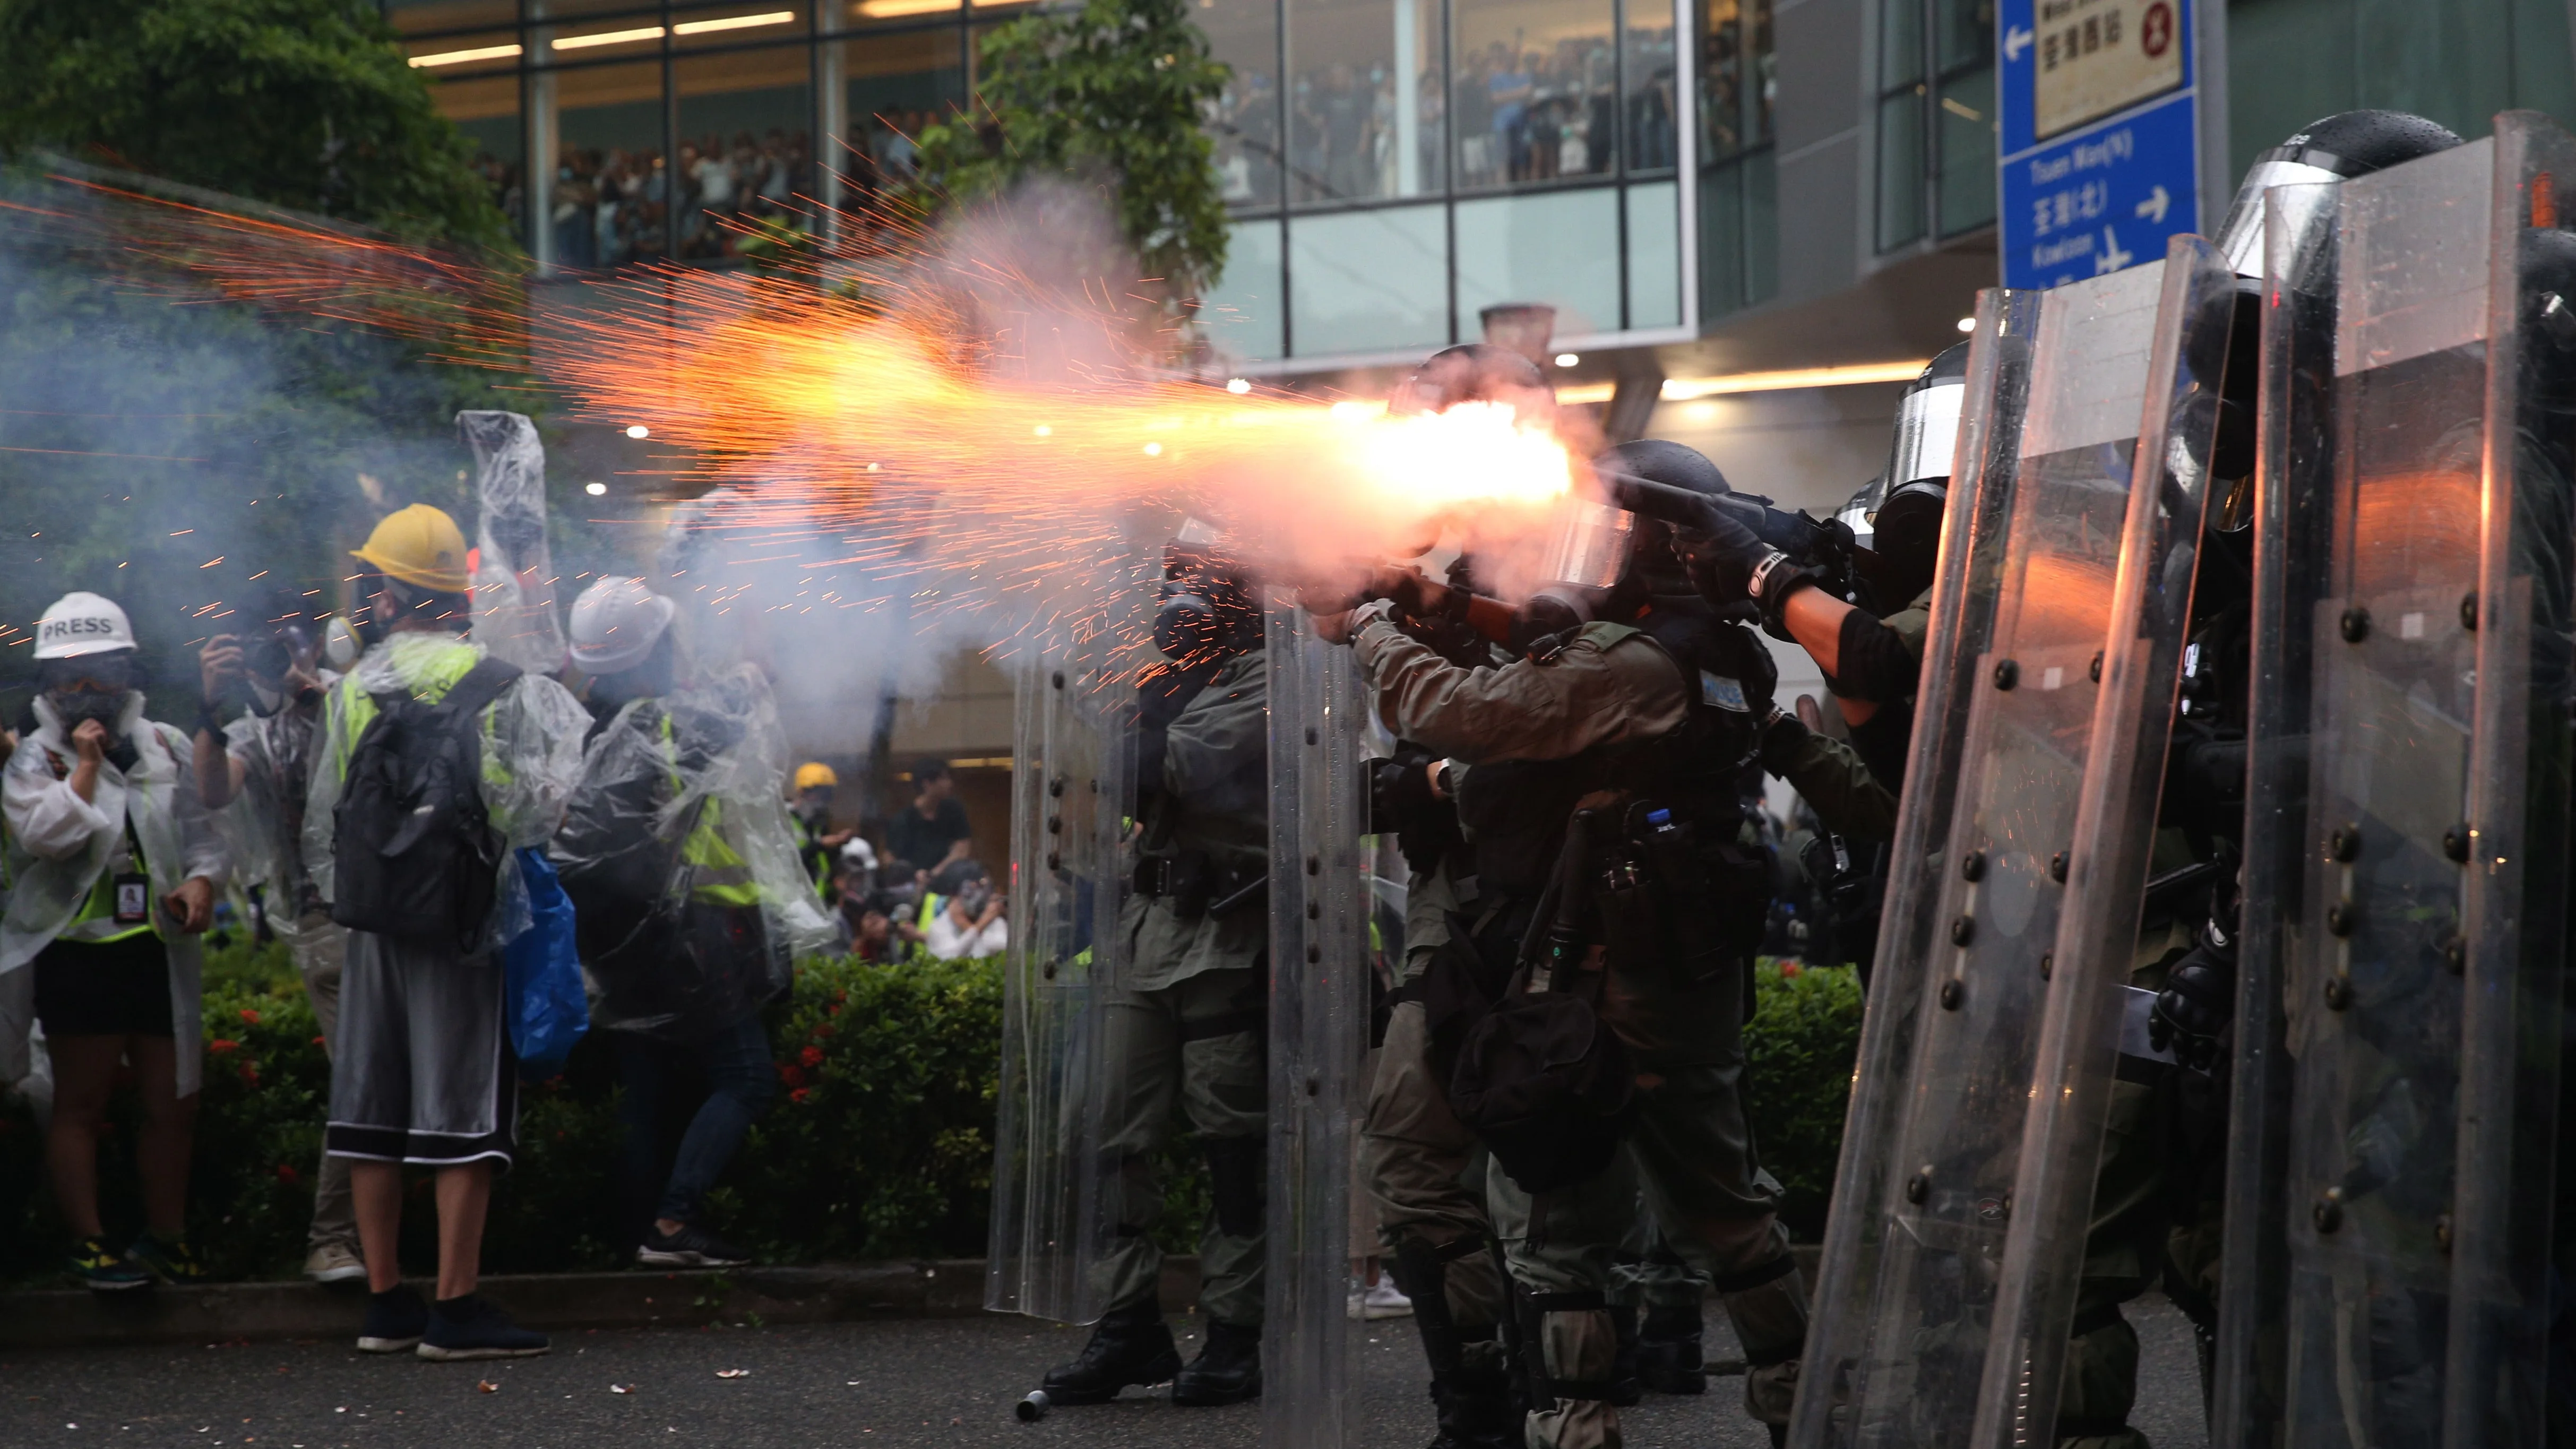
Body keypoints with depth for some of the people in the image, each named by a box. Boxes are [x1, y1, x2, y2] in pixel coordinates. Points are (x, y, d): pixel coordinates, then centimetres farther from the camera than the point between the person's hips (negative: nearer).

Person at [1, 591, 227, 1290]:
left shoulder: (165, 748, 10)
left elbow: (198, 832, 12)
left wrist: (201, 880, -7)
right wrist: (86, 763, -13)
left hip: (157, 951, 4)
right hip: (76, 954, -4)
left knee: (172, 1103, 7)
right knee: (82, 1105, 2)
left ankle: (165, 1239, 22)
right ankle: (89, 1244, 9)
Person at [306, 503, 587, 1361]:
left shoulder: (349, 692, 5)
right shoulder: (502, 688, -8)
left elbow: (320, 823, 10)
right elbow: (530, 808, -9)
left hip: (373, 926, 4)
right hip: (466, 926, -4)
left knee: (372, 1109, 9)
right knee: (465, 1111, -2)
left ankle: (385, 1304, 14)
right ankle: (456, 1308, -3)